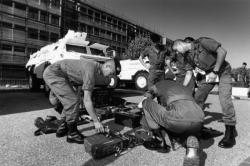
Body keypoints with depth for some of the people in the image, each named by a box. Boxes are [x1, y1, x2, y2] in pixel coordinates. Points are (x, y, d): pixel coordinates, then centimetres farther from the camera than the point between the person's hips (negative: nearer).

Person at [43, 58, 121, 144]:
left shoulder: (93, 65, 4)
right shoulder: (90, 71, -26)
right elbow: (87, 100, -26)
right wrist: (96, 121, -19)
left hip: (52, 73, 10)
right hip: (53, 74, -10)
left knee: (70, 101, 11)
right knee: (73, 101, -14)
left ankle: (62, 130, 21)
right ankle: (72, 134, 0)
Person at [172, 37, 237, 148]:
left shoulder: (202, 42, -21)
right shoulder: (188, 56, -1)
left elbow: (222, 51, -25)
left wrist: (215, 72, -25)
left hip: (223, 70, -6)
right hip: (209, 73, 7)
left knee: (224, 97, -22)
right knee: (198, 97, 1)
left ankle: (230, 132, -10)